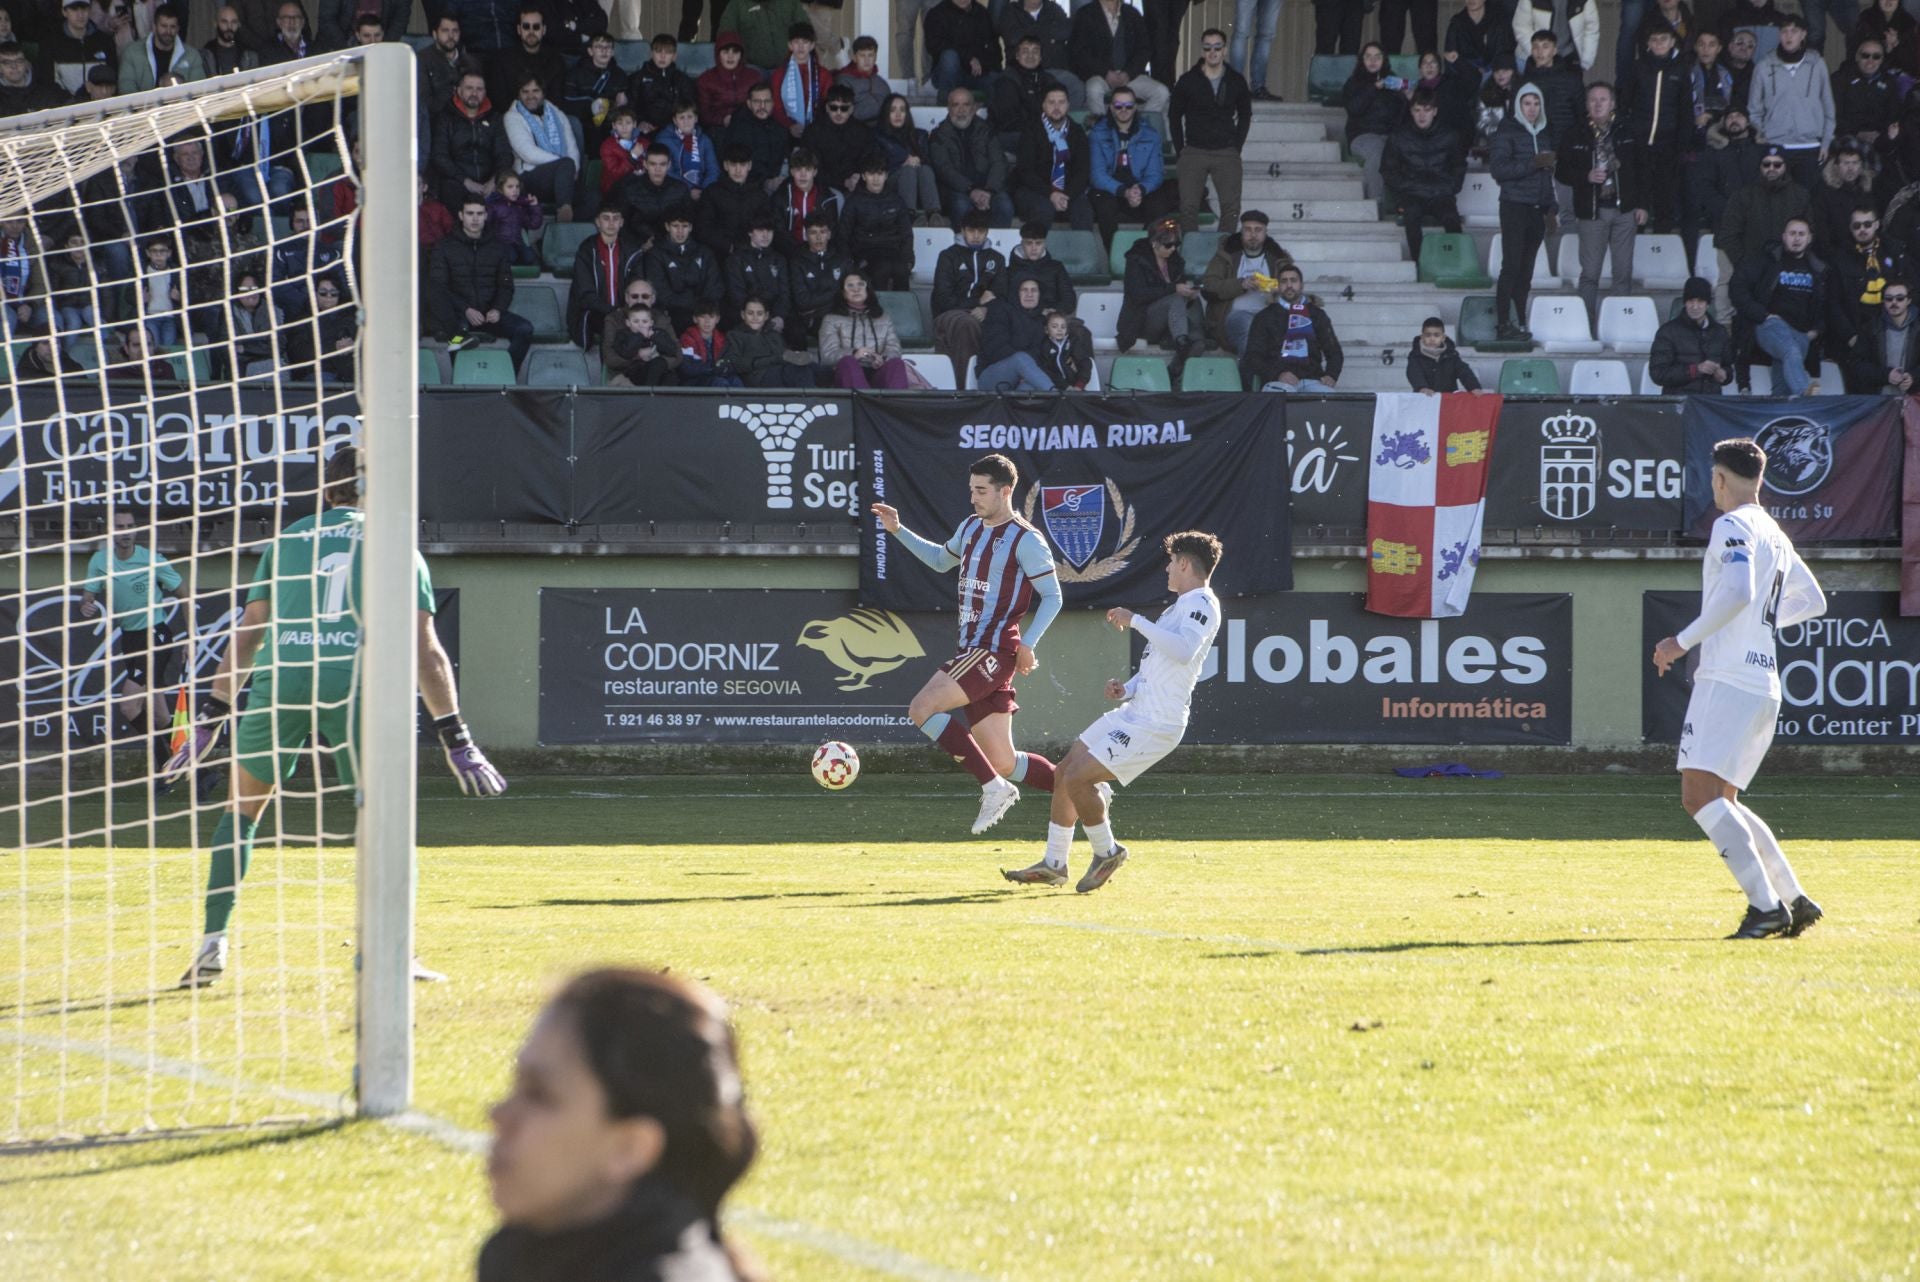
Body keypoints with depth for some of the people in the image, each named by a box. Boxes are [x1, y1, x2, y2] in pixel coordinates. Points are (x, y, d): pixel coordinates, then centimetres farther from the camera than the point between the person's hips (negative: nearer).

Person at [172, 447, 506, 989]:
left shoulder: (287, 539, 22)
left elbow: (246, 635, 20)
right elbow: (425, 649, 8)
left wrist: (210, 718, 23)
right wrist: (455, 737, 8)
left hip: (280, 680, 2)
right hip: (355, 684, -2)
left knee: (241, 807, 18)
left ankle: (212, 945, 10)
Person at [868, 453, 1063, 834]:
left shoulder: (1025, 540, -9)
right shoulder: (971, 528, 16)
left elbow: (1052, 597, -8)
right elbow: (942, 560, 35)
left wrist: (1028, 644, -18)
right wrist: (898, 531, 26)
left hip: (994, 652, -9)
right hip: (971, 650, 9)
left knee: (921, 709, -21)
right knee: (1004, 763, 5)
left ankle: (994, 788, -18)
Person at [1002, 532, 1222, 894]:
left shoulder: (1202, 604, -14)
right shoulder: (1183, 605, 18)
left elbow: (1182, 651, -33)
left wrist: (1135, 621, -26)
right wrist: (1129, 686, 10)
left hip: (1155, 724, -10)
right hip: (1135, 711, 10)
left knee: (1077, 778, -16)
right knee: (1065, 773, 12)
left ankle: (1107, 852, 4)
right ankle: (1053, 864, 21)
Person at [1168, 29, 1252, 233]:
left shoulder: (1236, 82, 5)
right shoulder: (1187, 82, 1)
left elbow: (1245, 116, 16)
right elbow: (1174, 116, 9)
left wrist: (1237, 147, 7)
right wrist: (1180, 151, 3)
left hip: (1227, 153, 1)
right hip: (1194, 152, -1)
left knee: (1231, 208, -7)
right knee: (1188, 207, -7)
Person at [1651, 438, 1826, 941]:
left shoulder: (1732, 526, -7)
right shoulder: (1775, 536, 20)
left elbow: (1738, 592, -24)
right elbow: (1813, 601, 33)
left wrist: (1683, 640, -18)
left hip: (1728, 680, -9)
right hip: (1764, 685, 9)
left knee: (1701, 794, -16)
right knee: (1721, 802, 16)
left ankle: (1766, 905, -26)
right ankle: (1795, 900, 10)